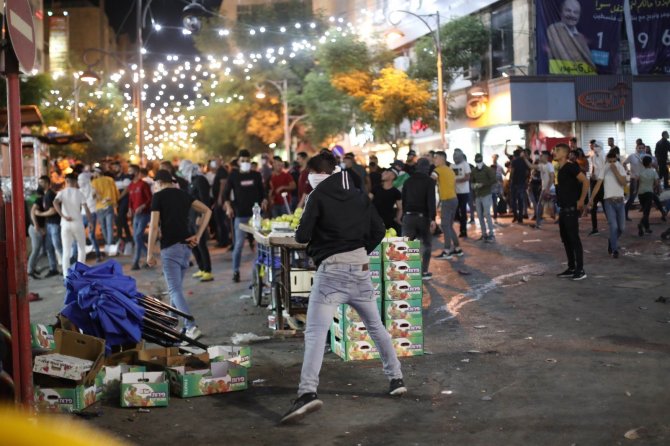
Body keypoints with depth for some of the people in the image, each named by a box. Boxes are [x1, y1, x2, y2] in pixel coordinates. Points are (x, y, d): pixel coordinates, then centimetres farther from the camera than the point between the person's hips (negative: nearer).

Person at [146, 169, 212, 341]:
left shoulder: (158, 196, -4)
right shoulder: (184, 195, 12)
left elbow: (154, 226, -10)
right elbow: (207, 211, 6)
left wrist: (150, 253, -6)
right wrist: (198, 235, 3)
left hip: (170, 248, -6)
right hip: (186, 246, 6)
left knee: (175, 290, -7)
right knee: (176, 287, 19)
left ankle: (191, 327, -21)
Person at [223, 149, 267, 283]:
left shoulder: (256, 175, 9)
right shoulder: (233, 176, 3)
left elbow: (262, 191, 17)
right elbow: (226, 193, 1)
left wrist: (263, 201, -3)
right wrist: (228, 207, -15)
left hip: (255, 213, 2)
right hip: (240, 215, -2)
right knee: (239, 244, -4)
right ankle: (235, 271, 9)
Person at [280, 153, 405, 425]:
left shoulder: (319, 195, -3)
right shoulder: (359, 195, 13)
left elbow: (302, 236, -7)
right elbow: (378, 231, 11)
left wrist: (302, 234, 14)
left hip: (332, 268, -6)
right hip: (360, 267, 6)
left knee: (315, 332, -14)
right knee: (375, 326, 21)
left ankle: (308, 393, -29)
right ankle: (396, 379, 28)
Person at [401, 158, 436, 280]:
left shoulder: (408, 181, 10)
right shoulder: (429, 181, -5)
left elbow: (403, 200, 12)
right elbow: (431, 201, -14)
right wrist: (433, 219, -16)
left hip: (408, 216, 3)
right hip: (423, 216, -3)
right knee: (427, 245, 10)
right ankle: (424, 272, 7)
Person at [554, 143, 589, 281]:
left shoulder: (570, 167, -13)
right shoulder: (560, 169, 14)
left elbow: (585, 182, -20)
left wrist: (581, 201, -18)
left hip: (571, 209, -9)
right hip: (563, 209, 9)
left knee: (574, 239, -6)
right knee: (565, 239, 12)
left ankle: (580, 270, -2)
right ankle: (571, 268, 19)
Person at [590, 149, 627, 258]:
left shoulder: (621, 168, 3)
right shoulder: (604, 170, -3)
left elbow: (623, 182, -11)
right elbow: (598, 185, -9)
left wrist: (615, 171, -18)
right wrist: (592, 199, -15)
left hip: (620, 201, 3)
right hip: (609, 201, -3)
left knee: (622, 227, 9)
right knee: (614, 226, -11)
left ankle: (611, 241, 36)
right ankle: (615, 250, -1)